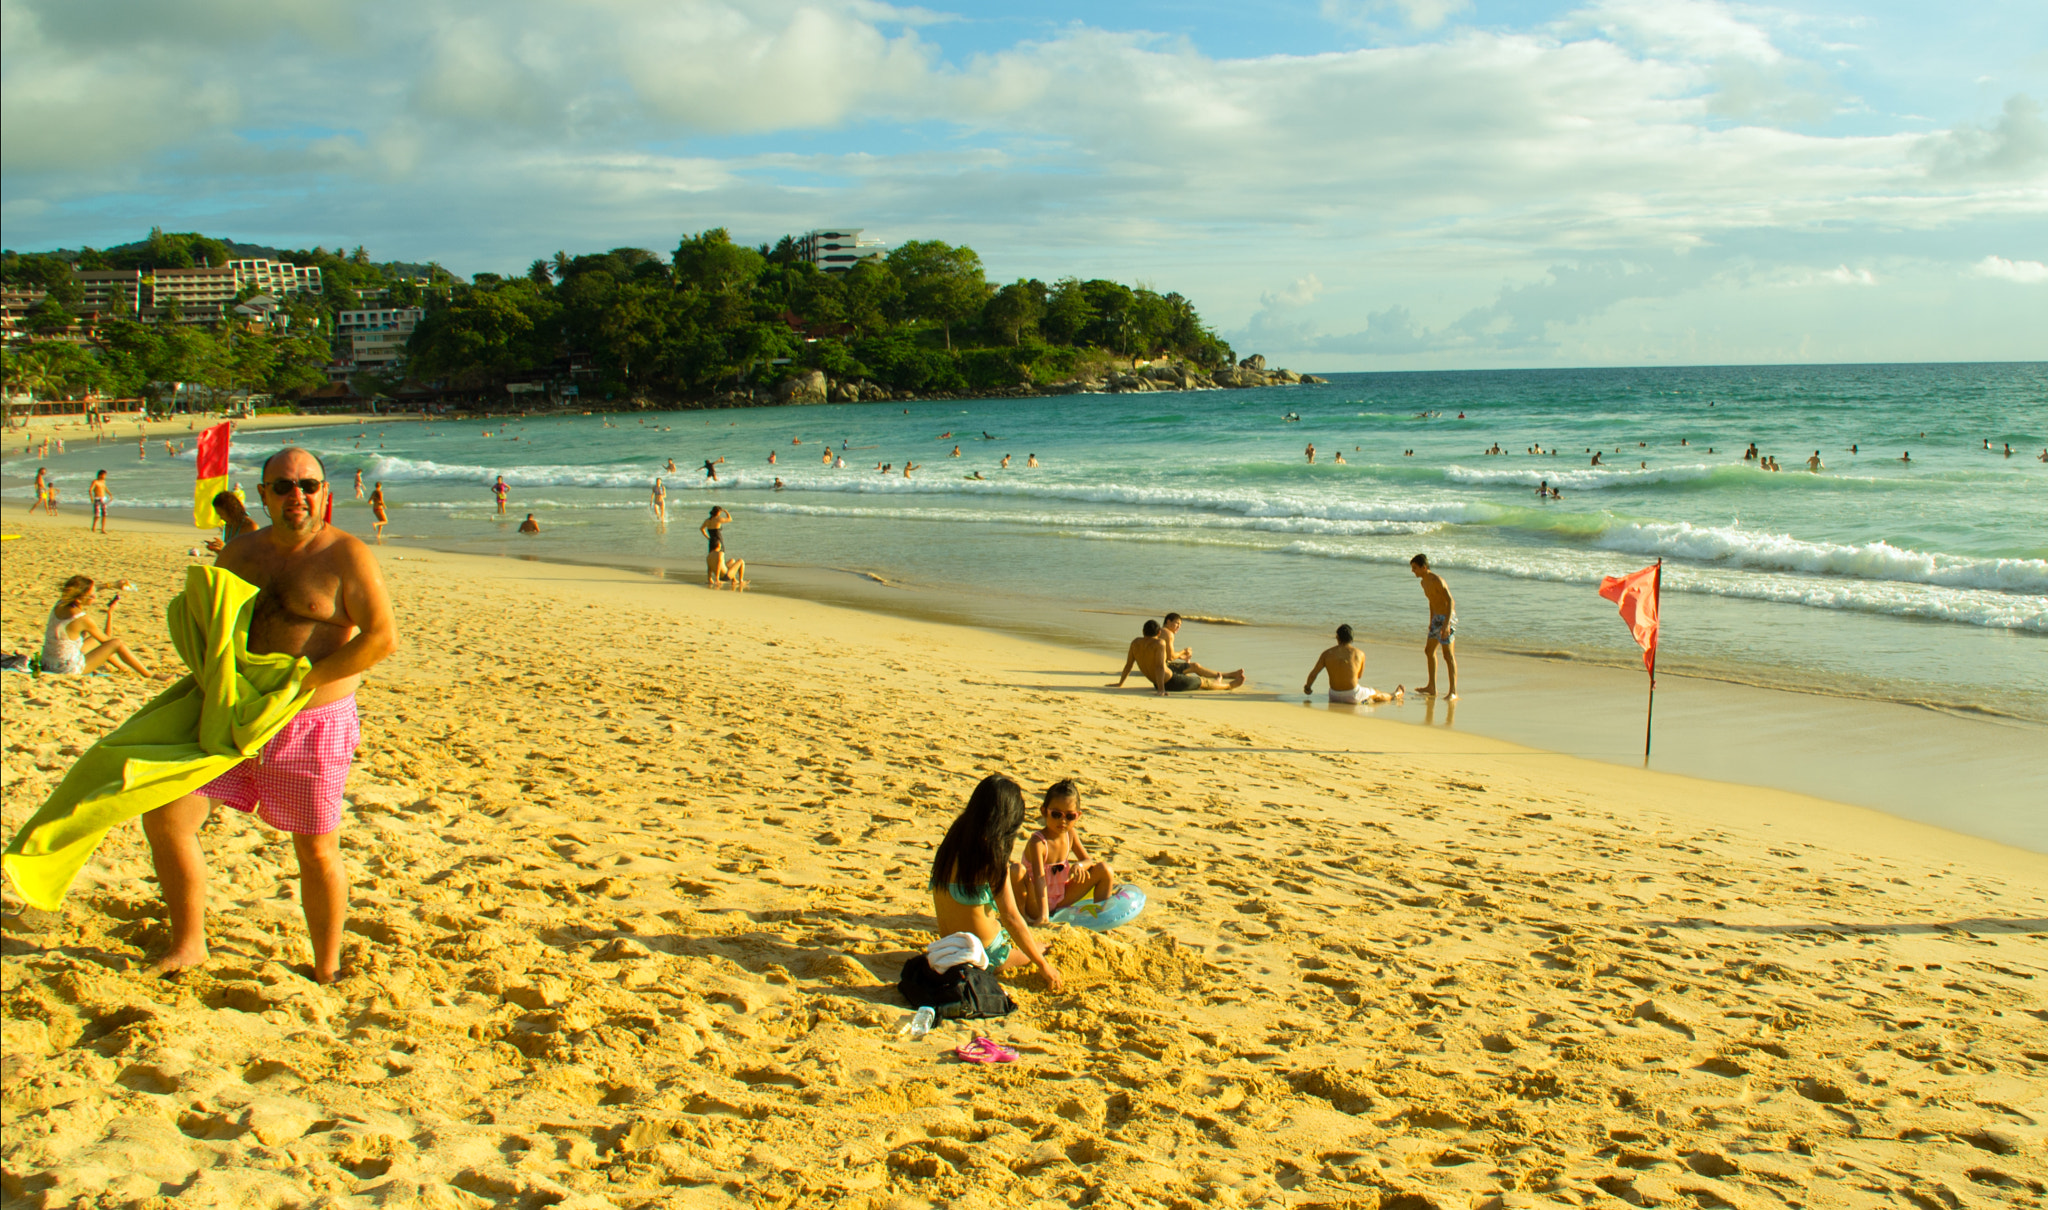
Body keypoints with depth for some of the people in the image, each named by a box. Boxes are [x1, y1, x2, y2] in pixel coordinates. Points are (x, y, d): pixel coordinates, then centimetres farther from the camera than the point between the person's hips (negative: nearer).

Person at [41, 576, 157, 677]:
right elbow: (107, 639, -6)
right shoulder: (83, 619, -23)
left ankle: (125, 667, 43)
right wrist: (110, 613, -2)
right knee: (117, 643, -2)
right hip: (70, 670, -8)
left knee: (97, 639, 27)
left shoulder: (59, 606, -2)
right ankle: (150, 675, 7)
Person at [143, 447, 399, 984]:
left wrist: (301, 679, -22)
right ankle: (188, 943, 17)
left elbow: (384, 637, -18)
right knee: (164, 817, -1)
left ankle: (327, 969, 22)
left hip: (313, 724, -5)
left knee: (317, 852, 3)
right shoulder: (240, 552, 8)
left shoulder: (347, 556, -10)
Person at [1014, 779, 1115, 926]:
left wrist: (1080, 865, -25)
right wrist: (1043, 916, -47)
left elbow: (1088, 861, 1)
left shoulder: (1071, 834, -3)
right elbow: (1039, 879, -36)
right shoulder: (1037, 842, -25)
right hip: (1037, 906, -6)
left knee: (1105, 869, -4)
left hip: (1062, 900, 6)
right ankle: (1020, 914, -15)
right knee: (1017, 870, -35)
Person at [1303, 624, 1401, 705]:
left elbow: (1313, 674, -7)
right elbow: (1360, 675, 8)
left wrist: (1307, 687, 11)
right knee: (1375, 694, 30)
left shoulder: (1327, 654, -7)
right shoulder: (1360, 654, -8)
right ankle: (1395, 695, 58)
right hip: (1353, 696, -2)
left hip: (1334, 696, 2)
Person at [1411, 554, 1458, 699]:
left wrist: (1447, 623, -30)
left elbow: (1450, 601, -23)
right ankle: (1432, 688, 26)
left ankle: (1453, 692, -7)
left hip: (1446, 618, -10)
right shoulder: (1424, 582, 10)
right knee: (1429, 651, 16)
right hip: (1437, 617, 10)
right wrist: (1431, 621, 26)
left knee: (1448, 655, -10)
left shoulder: (1436, 580, -19)